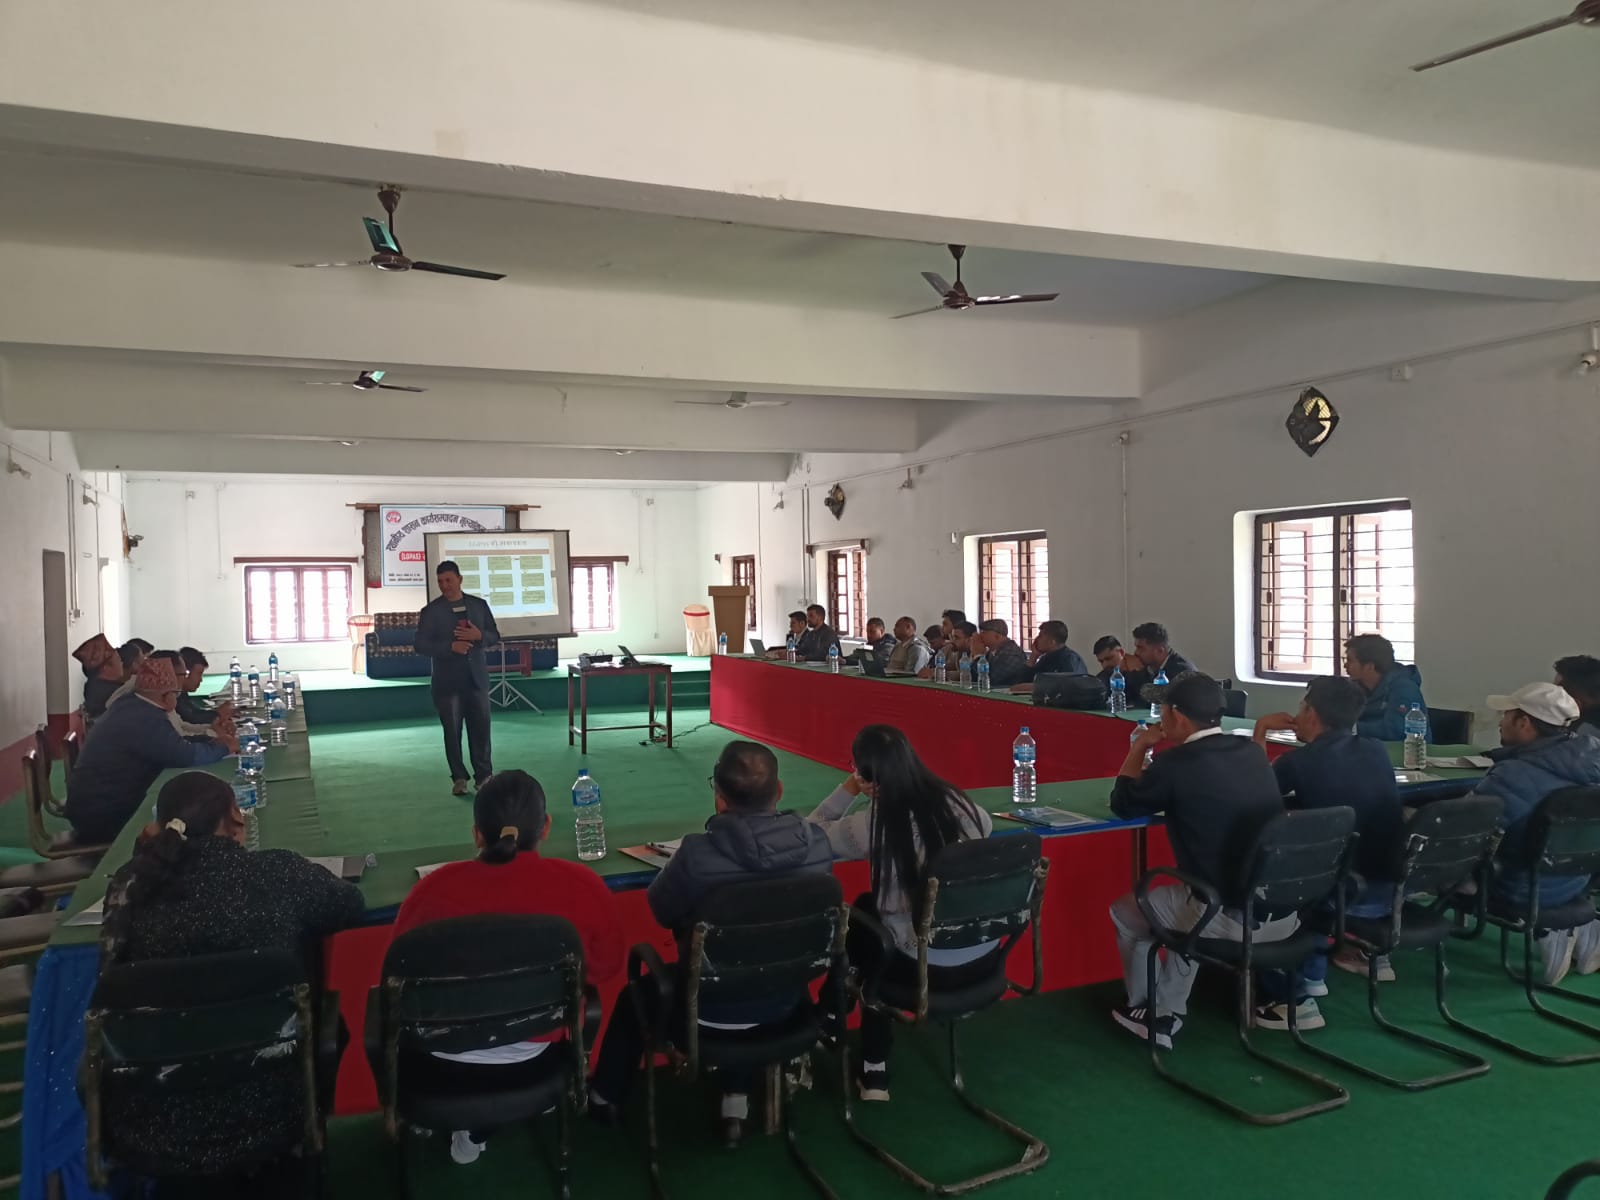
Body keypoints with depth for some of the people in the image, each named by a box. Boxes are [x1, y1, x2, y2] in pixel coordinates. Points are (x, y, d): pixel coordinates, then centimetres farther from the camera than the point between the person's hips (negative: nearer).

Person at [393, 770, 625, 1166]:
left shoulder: (436, 887, -19)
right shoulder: (582, 886, -18)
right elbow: (607, 968, -1)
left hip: (447, 1058, 0)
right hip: (534, 1055, 0)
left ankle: (465, 1121, 35)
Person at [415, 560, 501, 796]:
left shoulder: (479, 604, 6)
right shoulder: (431, 611, -1)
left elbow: (495, 637, 9)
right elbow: (421, 645, -6)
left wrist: (479, 636, -14)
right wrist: (450, 646, -19)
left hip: (477, 677, 2)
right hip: (447, 681, -1)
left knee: (481, 727, 2)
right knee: (452, 731, 3)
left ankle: (484, 775, 9)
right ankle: (459, 778, 11)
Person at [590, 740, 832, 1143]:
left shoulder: (699, 853, -31)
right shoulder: (817, 843, -19)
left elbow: (661, 910, -12)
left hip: (710, 1005, -3)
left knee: (635, 994, 29)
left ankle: (605, 1096, 49)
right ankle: (737, 1100, 41)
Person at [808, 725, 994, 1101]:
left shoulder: (871, 825, -16)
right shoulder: (960, 803, -5)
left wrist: (848, 788, 4)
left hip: (927, 968, -4)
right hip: (984, 959, 5)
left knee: (856, 922, 25)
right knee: (870, 908, 25)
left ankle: (874, 1070, 36)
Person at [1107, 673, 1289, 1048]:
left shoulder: (1176, 764, -14)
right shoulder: (1252, 753, 6)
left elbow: (1123, 805, 2)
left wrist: (1139, 749, 14)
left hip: (1231, 918, -6)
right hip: (1287, 912, 7)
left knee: (1125, 912, 20)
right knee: (1186, 903, 34)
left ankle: (1145, 1012, 39)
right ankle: (1166, 1013, 38)